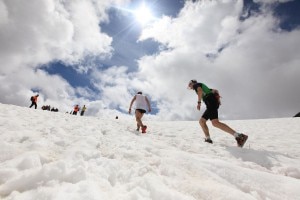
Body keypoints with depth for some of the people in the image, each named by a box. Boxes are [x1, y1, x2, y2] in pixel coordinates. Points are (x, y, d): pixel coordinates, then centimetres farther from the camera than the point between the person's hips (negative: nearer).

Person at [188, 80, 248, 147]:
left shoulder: (196, 85, 9)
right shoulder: (203, 87, 35)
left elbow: (200, 91, -14)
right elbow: (215, 90, 32)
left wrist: (199, 102, -13)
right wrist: (218, 99, 18)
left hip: (210, 101, -10)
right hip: (214, 102, 10)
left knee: (215, 123, -24)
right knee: (201, 121, 11)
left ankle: (239, 136, -27)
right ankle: (208, 139, 5)